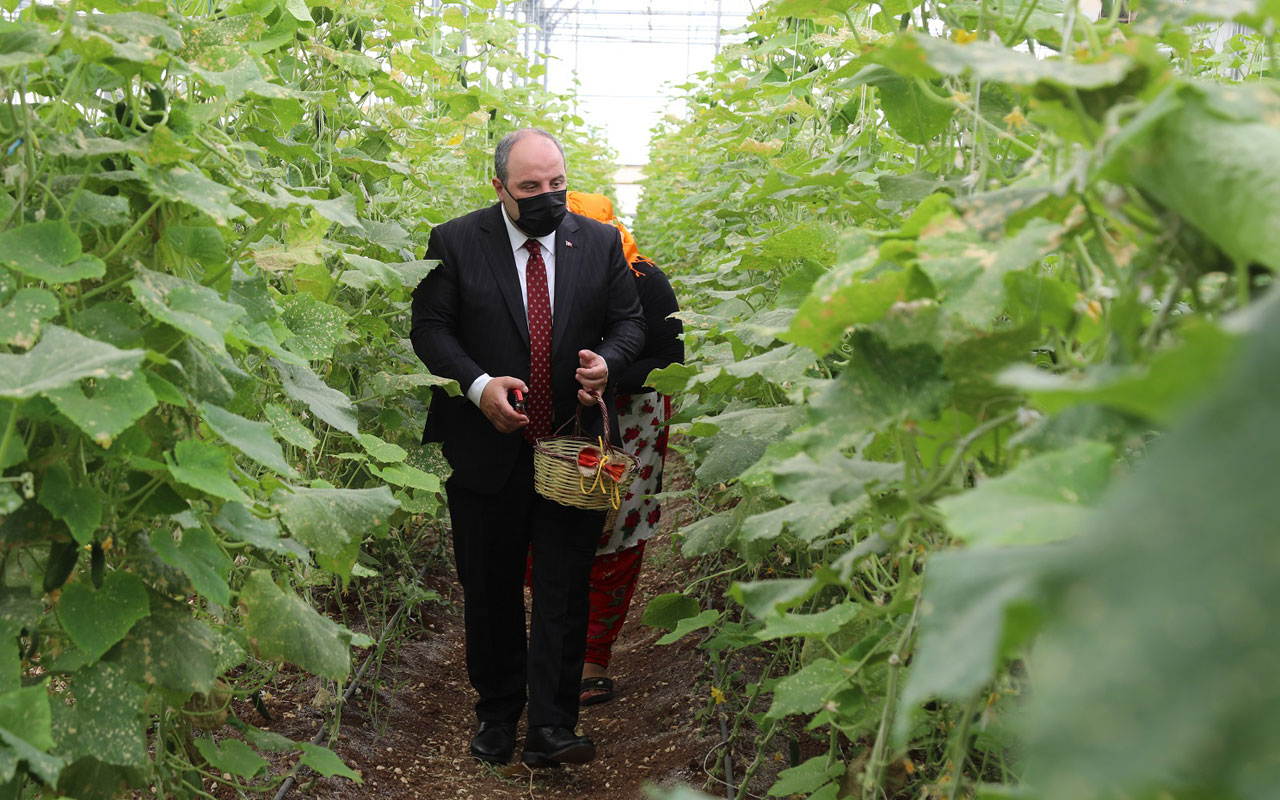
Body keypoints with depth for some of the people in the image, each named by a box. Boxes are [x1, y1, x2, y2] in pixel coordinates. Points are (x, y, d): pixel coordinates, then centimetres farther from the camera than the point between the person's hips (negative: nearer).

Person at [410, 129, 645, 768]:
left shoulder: (600, 243, 6)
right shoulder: (455, 243, -1)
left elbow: (630, 321, 8)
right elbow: (429, 327, -4)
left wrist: (606, 361, -14)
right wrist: (478, 384, -20)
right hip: (487, 448, -1)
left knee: (565, 589, -2)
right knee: (489, 590, 12)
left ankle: (550, 728, 3)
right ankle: (496, 713, 28)